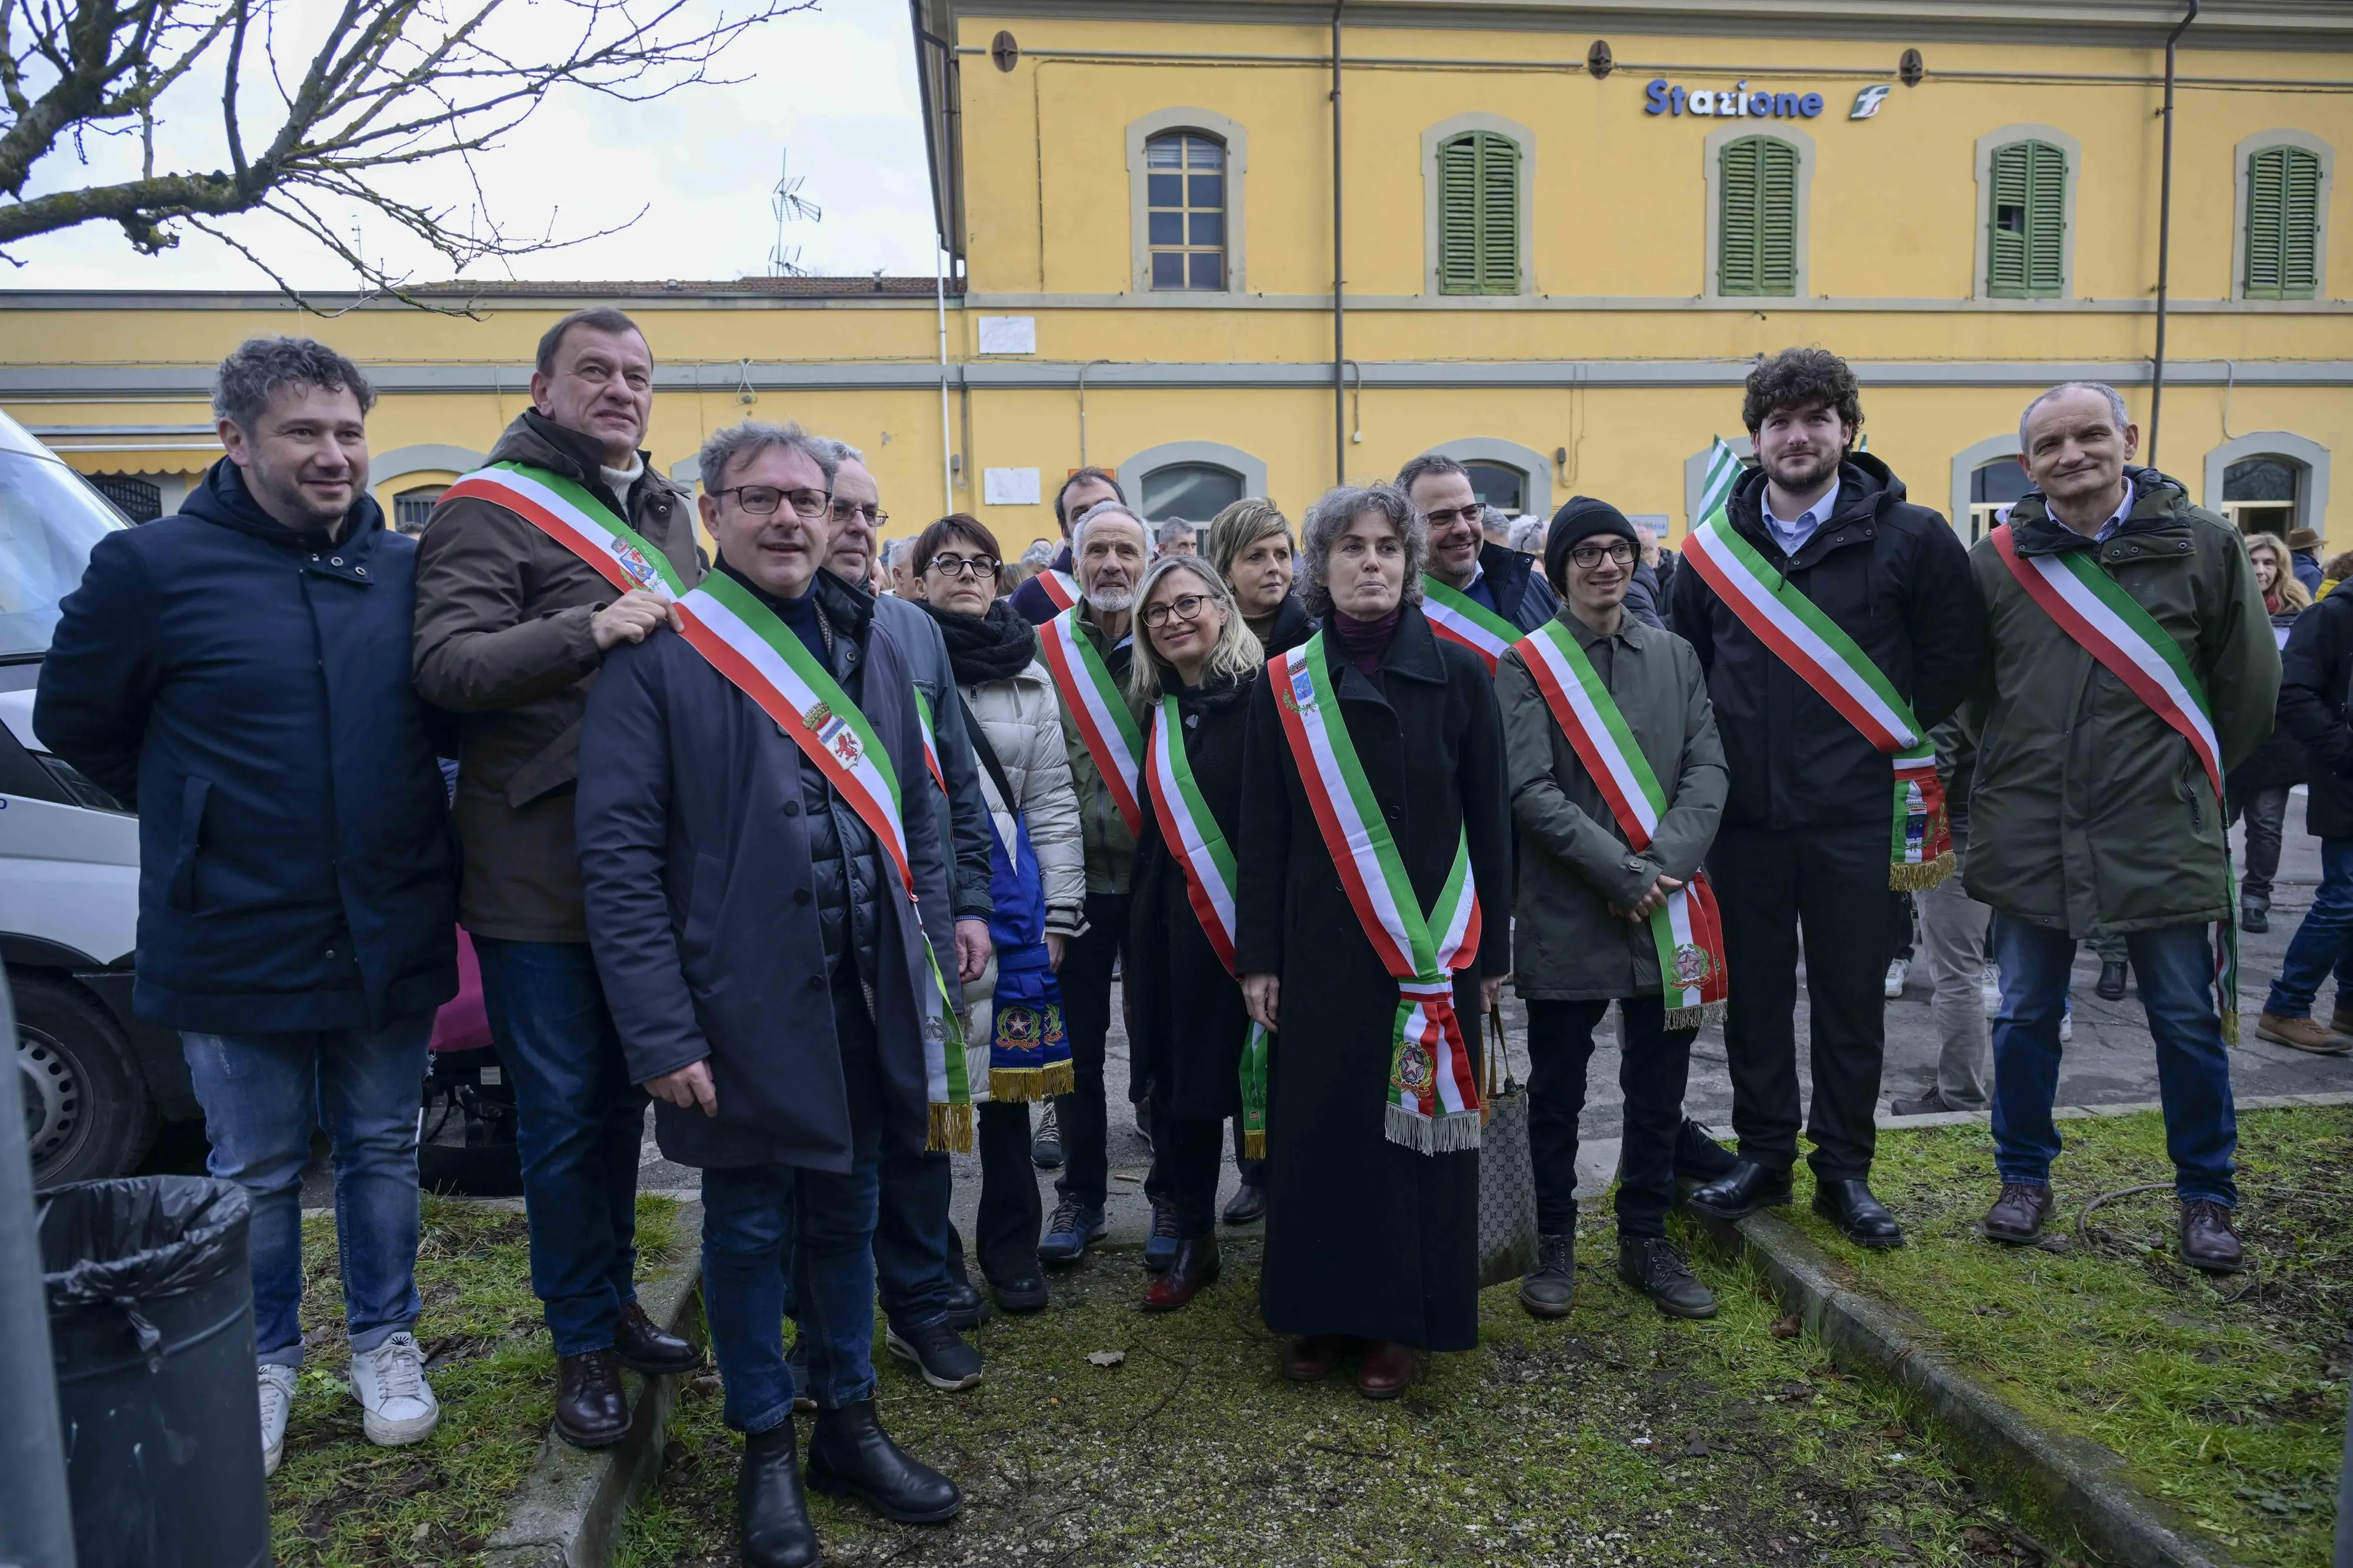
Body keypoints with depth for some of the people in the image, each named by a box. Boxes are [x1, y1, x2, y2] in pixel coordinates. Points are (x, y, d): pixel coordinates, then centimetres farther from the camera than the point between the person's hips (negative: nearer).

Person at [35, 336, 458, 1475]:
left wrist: (389, 815, 6)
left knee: (381, 1153, 16)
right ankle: (261, 1363, 34)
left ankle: (385, 1344, 33)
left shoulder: (404, 569, 1)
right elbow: (70, 719, 3)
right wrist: (200, 814, 4)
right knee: (257, 1173, 14)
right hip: (239, 945, -2)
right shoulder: (155, 565, -8)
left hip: (389, 939, 3)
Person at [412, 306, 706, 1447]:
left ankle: (615, 1299, 35)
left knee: (621, 1098, 18)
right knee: (563, 1113, 4)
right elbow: (446, 664, -18)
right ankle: (582, 1342, 20)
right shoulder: (489, 508, -5)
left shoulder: (667, 513, 16)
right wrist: (584, 632, -30)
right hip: (539, 871, -6)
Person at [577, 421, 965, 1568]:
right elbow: (619, 854, -11)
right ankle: (766, 1449, 30)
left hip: (865, 999, 5)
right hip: (743, 1004, -4)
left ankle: (850, 1425, 35)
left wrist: (929, 976, 7)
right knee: (751, 1229, 10)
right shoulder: (661, 651, -7)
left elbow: (916, 819, 12)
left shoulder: (871, 641, 8)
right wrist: (660, 1032, -15)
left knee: (846, 1217, 17)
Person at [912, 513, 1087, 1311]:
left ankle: (1011, 1249, 24)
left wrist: (1060, 909, 6)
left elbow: (1051, 800, 12)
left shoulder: (1028, 674, 11)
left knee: (1009, 1068, 8)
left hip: (1007, 888, 3)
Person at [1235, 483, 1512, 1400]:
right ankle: (1321, 1309, 23)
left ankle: (1402, 1320, 21)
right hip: (1319, 944, 1)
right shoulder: (1284, 685, 2)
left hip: (1429, 946, -1)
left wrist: (1491, 953, 1)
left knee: (1415, 1127, 5)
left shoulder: (1458, 675, -1)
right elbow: (1262, 833, 3)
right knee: (1317, 1124, 6)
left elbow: (1489, 822, 2)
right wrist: (1257, 958, 1)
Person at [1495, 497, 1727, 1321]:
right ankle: (1555, 1243, 24)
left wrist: (1664, 868, -12)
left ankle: (1646, 1239, 29)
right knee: (1558, 1089, 8)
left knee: (1659, 1086, 12)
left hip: (1669, 912, 4)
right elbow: (1530, 792, -11)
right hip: (1566, 914, -3)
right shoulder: (1527, 665, -2)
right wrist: (1622, 873, -16)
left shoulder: (1675, 655, 10)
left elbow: (1707, 769, 3)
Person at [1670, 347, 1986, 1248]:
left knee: (1851, 1003, 8)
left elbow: (1958, 652, 4)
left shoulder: (1906, 536, -2)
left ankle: (1844, 1172, 22)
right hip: (1745, 814, 2)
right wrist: (1724, 750, 9)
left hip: (1855, 812, -2)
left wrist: (1894, 731, 2)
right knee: (1755, 997, 10)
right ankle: (1764, 1157, 25)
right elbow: (1685, 665, 16)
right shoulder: (1714, 547, 5)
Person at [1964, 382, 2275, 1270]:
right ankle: (2025, 1179, 28)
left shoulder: (2203, 544, -4)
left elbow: (2250, 684, 4)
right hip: (2029, 838, 1)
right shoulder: (1997, 561, -2)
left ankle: (2206, 1197, 28)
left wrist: (2188, 780, 10)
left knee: (2189, 1022, 10)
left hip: (2163, 833, -1)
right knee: (2025, 1016, 11)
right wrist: (2022, 772, 10)